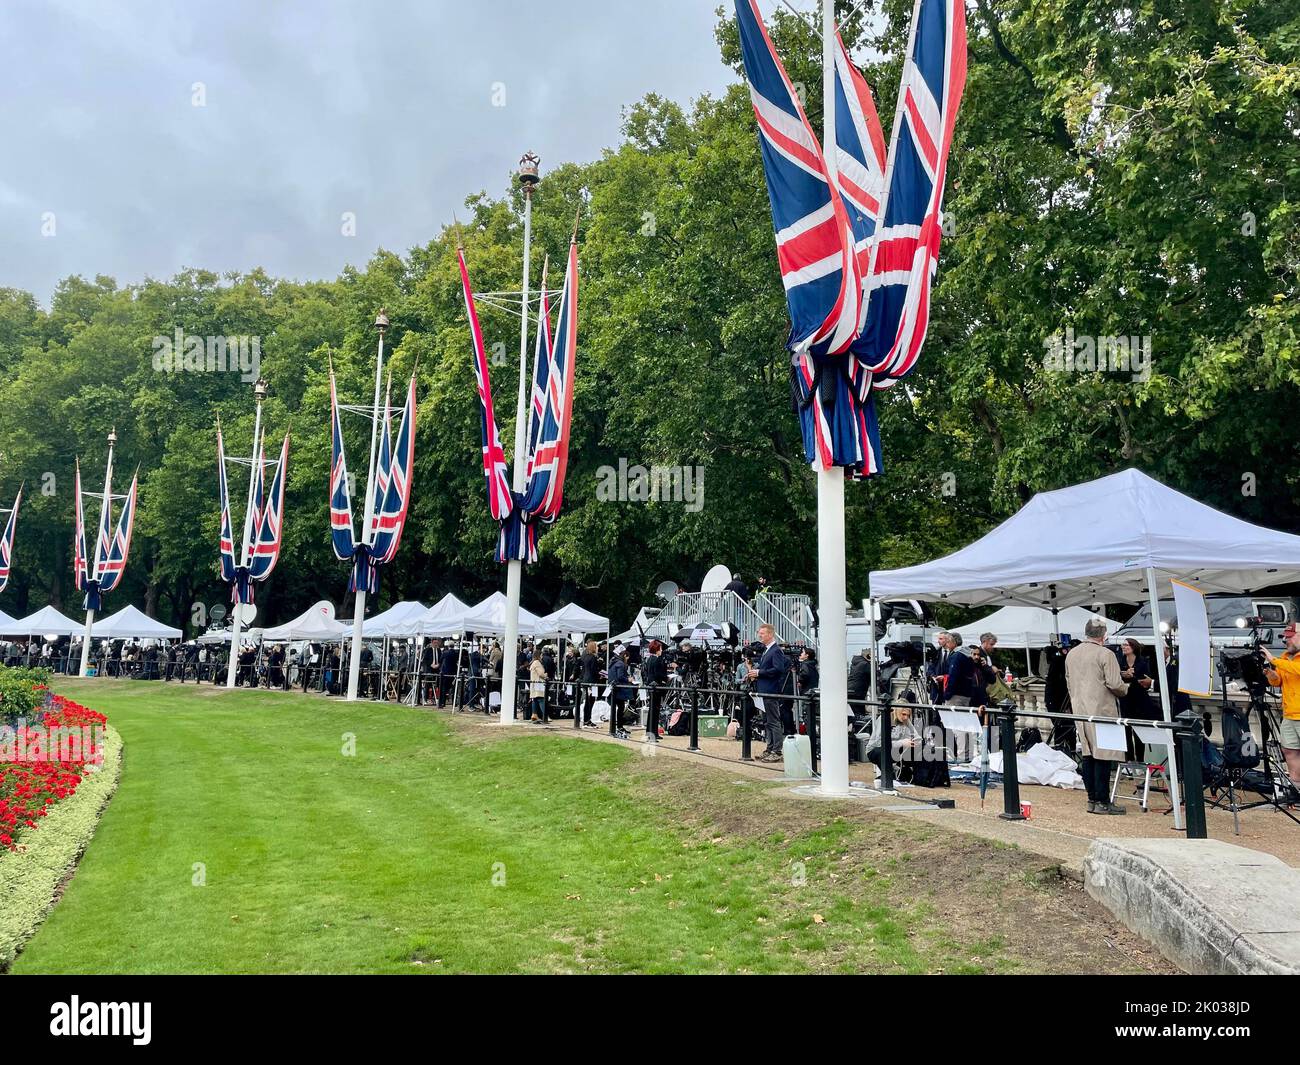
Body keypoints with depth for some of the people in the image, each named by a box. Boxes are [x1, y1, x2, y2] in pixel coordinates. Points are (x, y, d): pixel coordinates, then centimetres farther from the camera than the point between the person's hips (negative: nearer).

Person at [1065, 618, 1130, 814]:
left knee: (1088, 755, 11)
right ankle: (1102, 802, 1)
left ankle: (1092, 799, 15)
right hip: (1102, 710, -7)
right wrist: (1125, 688, 7)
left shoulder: (1071, 654, 11)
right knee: (1102, 756, -2)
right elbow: (1115, 685, -14)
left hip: (1079, 710, 7)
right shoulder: (1105, 654, -11)